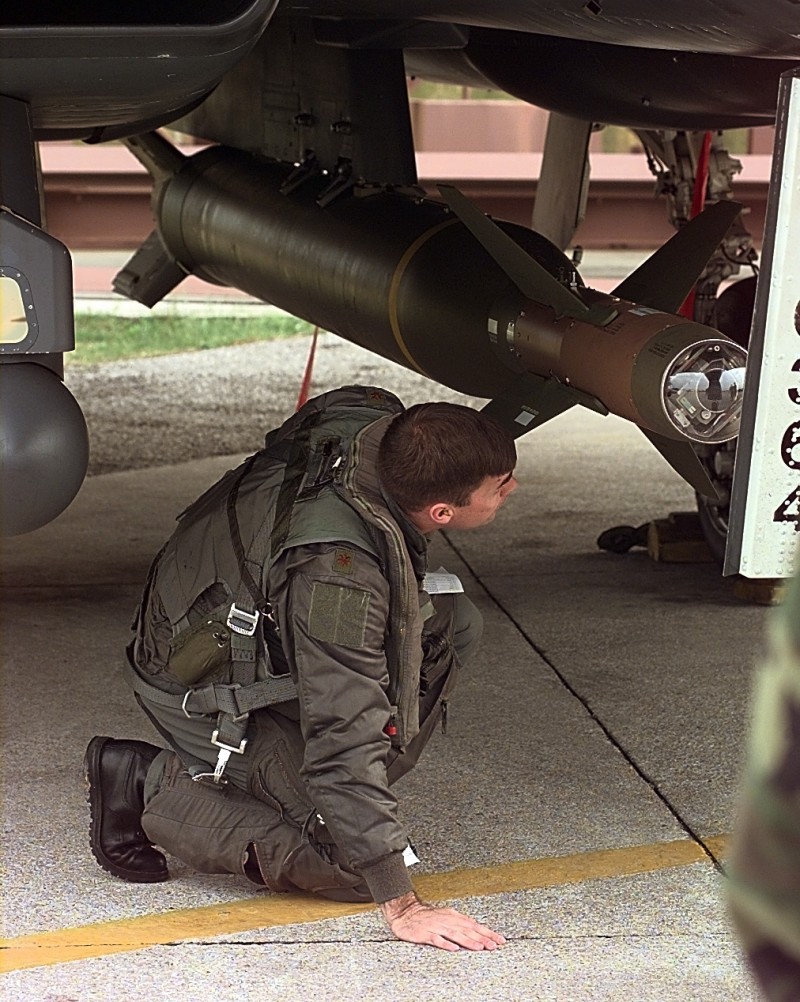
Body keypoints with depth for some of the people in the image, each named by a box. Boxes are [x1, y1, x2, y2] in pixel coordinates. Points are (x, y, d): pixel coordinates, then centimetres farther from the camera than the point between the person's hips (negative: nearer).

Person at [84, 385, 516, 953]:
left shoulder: (377, 418, -19)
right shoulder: (339, 576, -41)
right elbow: (346, 742, -38)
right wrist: (403, 906, -35)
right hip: (206, 694, -9)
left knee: (453, 624, -6)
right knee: (357, 865, -16)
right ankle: (150, 785, -3)